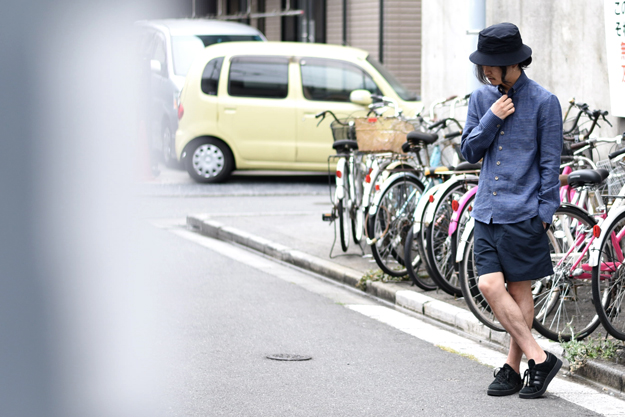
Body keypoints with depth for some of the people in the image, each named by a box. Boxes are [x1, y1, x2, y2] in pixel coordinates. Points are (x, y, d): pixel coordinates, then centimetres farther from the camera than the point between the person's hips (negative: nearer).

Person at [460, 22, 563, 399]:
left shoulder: (544, 102, -5)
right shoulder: (482, 98, 10)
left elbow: (550, 162, -3)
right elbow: (470, 151, 9)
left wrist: (545, 212, -7)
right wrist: (492, 118, -6)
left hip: (523, 213, -5)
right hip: (487, 211, 5)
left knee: (519, 290, 0)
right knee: (490, 286, -5)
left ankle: (514, 367, 10)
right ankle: (538, 357, 1)